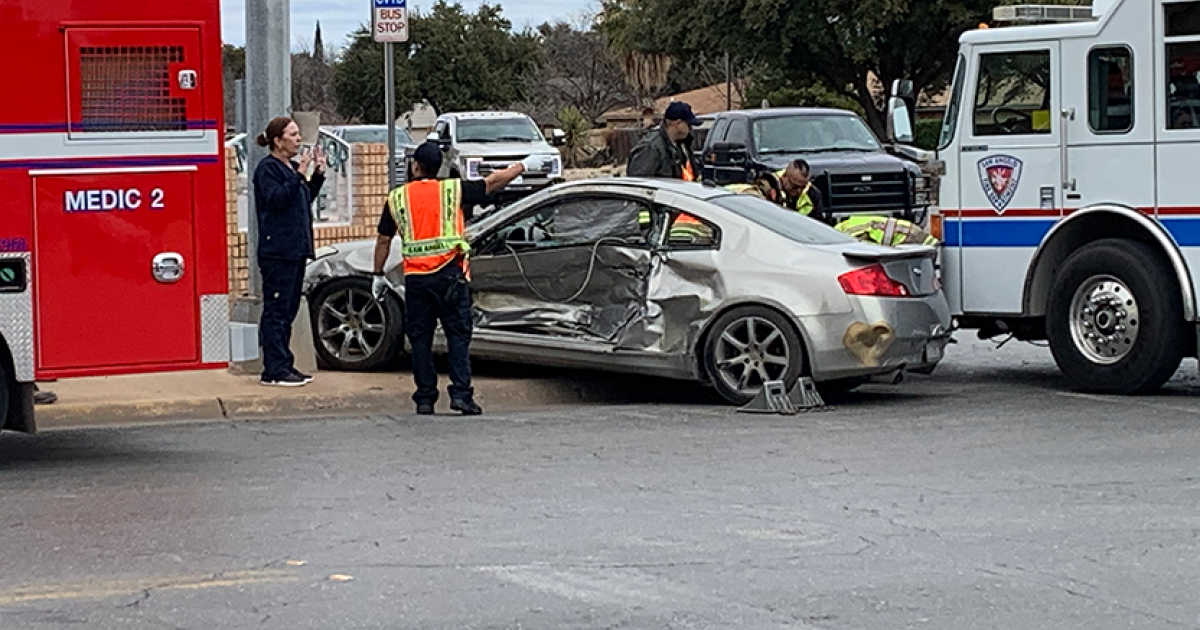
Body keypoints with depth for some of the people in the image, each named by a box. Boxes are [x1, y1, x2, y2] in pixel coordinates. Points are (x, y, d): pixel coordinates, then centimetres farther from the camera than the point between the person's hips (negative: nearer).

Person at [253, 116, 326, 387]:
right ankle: (274, 370, -8)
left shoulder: (291, 168, 18)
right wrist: (299, 175, -25)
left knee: (288, 310, 12)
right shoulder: (267, 169, -9)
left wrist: (318, 174, 13)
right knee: (276, 310, -8)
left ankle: (284, 365, 17)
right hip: (277, 251, -10)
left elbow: (306, 199, 24)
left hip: (295, 250, 10)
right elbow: (276, 199, -22)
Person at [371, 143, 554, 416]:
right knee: (458, 335, 3)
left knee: (420, 339, 8)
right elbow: (494, 182, 10)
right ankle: (461, 393, -6)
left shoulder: (397, 198, 4)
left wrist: (378, 274, 19)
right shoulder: (453, 190, 1)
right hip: (450, 275, -1)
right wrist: (525, 165, 22)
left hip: (416, 278, 1)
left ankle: (425, 398, 6)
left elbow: (383, 240, 8)